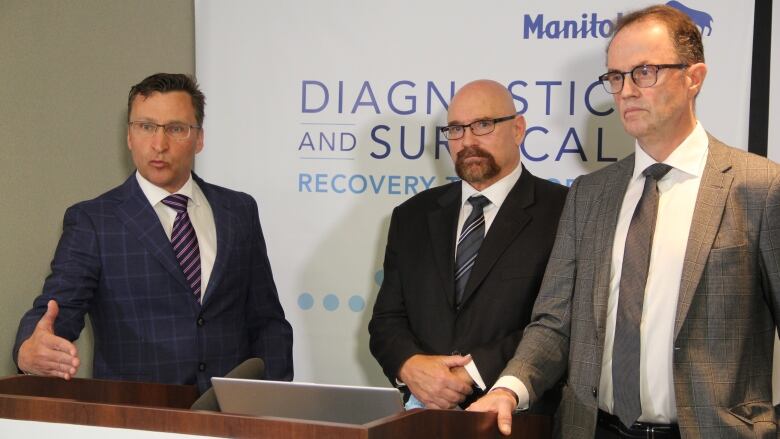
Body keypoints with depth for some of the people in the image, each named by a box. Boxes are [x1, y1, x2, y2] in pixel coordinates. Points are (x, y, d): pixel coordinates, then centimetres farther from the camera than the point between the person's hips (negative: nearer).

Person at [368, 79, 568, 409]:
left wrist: (473, 372, -13)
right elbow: (388, 318, 12)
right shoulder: (413, 217, 14)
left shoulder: (562, 213, -2)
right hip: (424, 407, 3)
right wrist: (409, 366, -8)